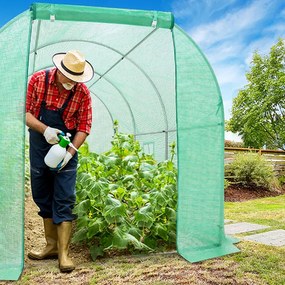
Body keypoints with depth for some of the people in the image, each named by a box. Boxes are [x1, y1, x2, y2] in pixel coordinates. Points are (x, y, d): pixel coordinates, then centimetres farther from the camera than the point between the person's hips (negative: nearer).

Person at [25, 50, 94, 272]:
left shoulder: (82, 92, -10)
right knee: (42, 198, 11)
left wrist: (71, 151, -19)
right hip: (38, 147, 3)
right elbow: (25, 112, -5)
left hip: (65, 150, -2)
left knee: (64, 201, -6)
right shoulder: (38, 80, -7)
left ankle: (63, 253, 5)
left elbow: (83, 128, -7)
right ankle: (51, 246, 27)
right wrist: (44, 129, -21)